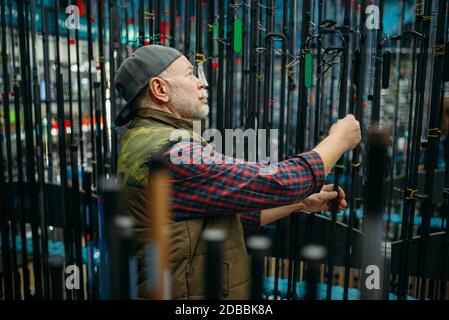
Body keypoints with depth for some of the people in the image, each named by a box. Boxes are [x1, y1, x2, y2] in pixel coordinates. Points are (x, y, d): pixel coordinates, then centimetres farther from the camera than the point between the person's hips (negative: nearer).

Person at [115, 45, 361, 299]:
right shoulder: (171, 152, -26)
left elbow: (229, 211, 7)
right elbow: (277, 183, -24)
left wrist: (300, 203, 3)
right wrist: (339, 140, -8)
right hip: (193, 292, -9)